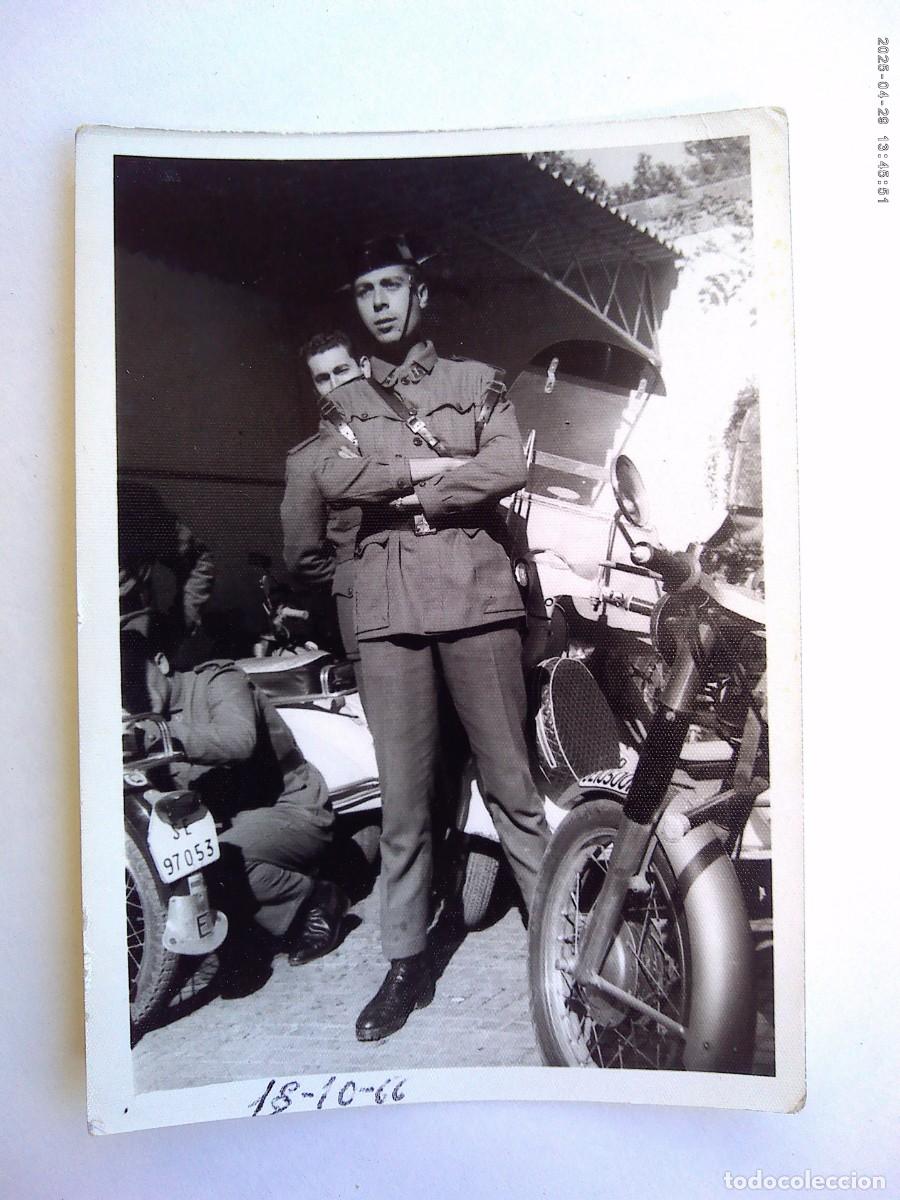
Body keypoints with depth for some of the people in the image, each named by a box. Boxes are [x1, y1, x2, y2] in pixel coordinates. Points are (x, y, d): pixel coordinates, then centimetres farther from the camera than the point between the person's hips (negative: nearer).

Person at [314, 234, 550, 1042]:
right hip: (388, 606, 2)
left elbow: (509, 467, -4)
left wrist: (401, 492, -5)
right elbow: (332, 479, 0)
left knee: (511, 783, 1)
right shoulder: (349, 401, 20)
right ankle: (407, 963, 16)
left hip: (475, 594, -2)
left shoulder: (476, 382, 14)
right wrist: (428, 466, -7)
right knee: (402, 799, 5)